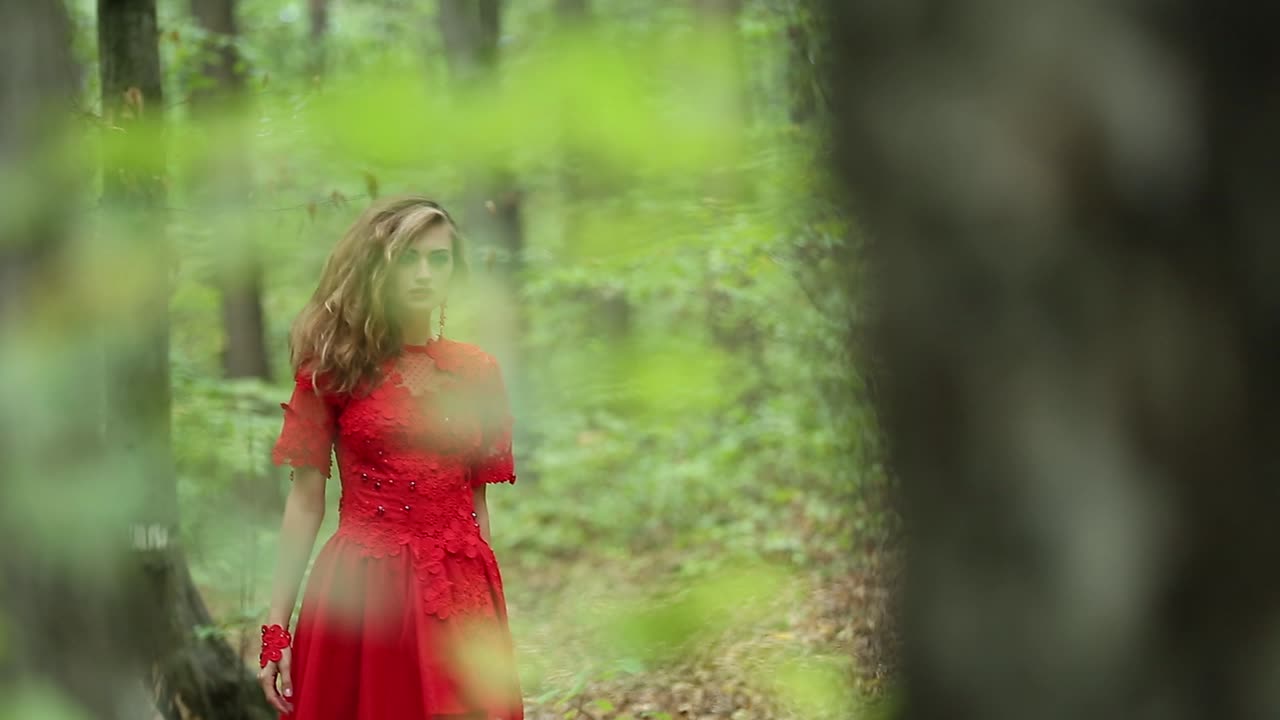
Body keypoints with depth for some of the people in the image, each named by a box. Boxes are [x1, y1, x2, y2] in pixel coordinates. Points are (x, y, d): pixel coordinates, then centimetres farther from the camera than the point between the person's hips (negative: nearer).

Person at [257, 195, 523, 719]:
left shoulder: (478, 372, 7)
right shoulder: (334, 365, 0)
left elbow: (477, 498, 10)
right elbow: (305, 498, -2)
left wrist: (490, 607, 8)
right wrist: (276, 625, -7)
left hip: (458, 599, 2)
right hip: (359, 595, -2)